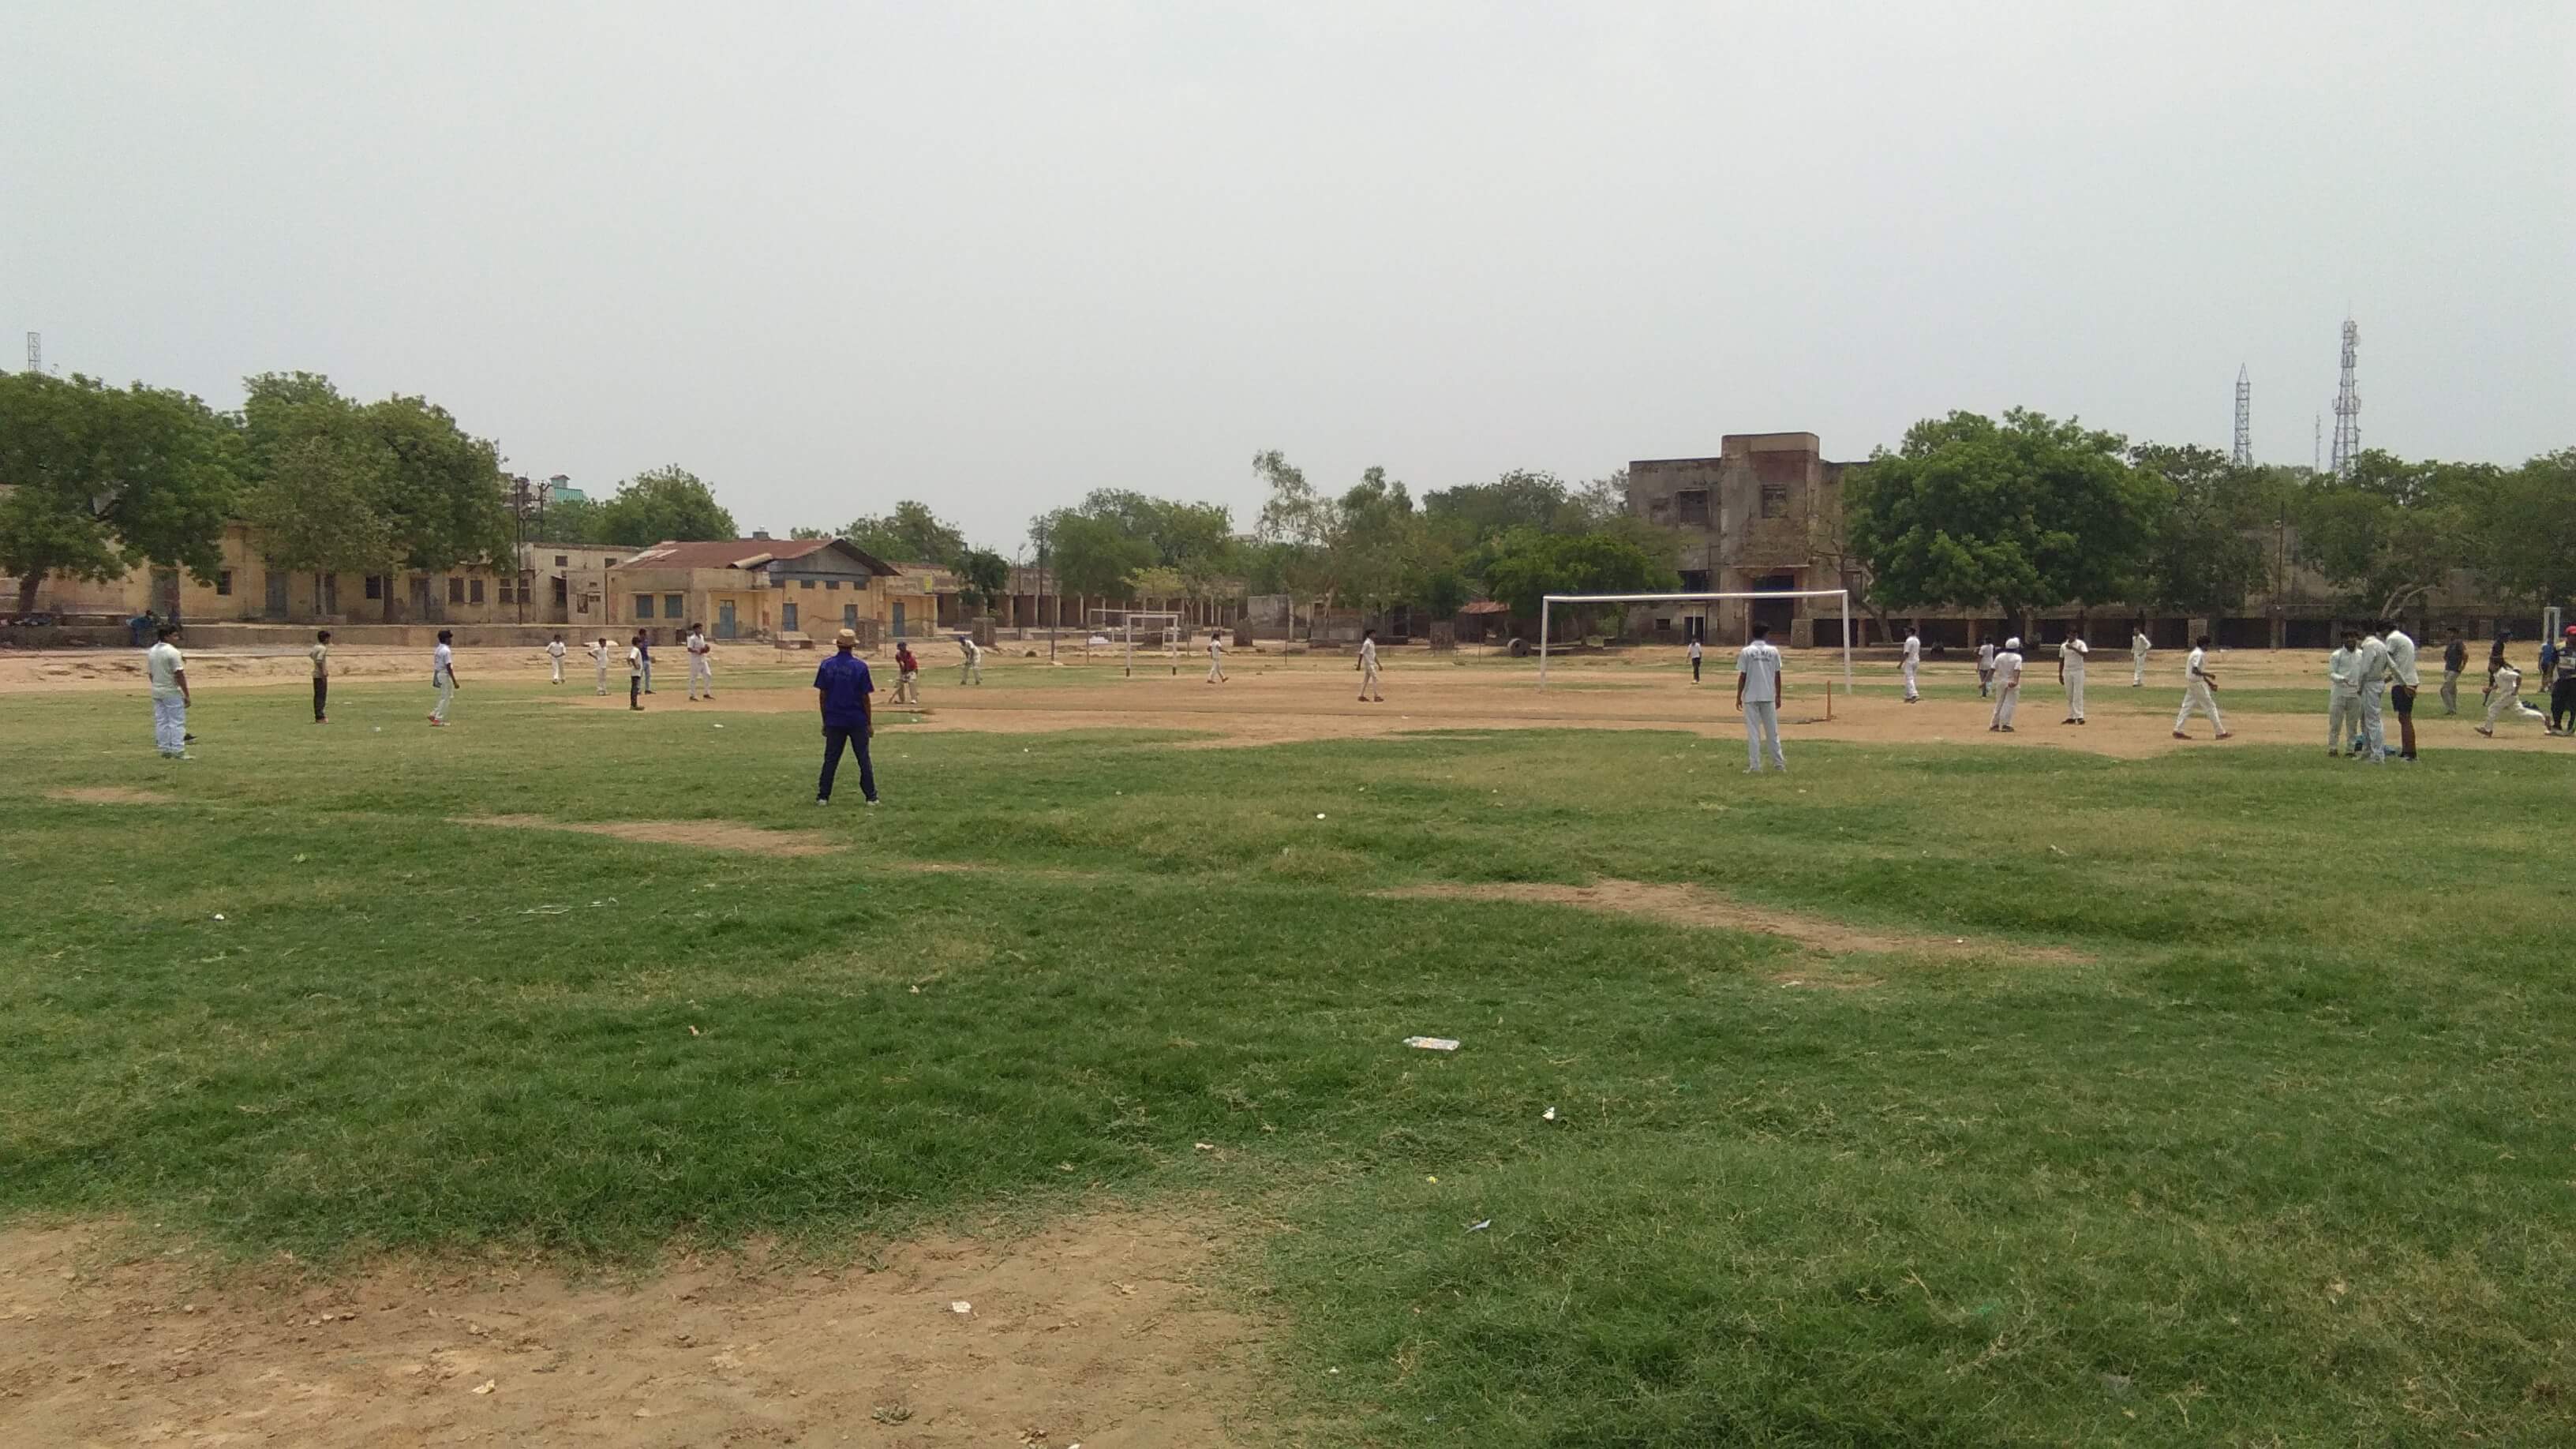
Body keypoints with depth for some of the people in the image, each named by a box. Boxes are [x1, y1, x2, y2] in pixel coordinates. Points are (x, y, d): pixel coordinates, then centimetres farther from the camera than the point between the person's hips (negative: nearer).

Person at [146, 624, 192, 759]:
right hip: (172, 692, -8)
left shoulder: (151, 651, 8)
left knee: (161, 721, 11)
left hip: (157, 691, 8)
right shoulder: (172, 652, -16)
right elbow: (179, 675, -18)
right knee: (177, 721, -3)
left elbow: (150, 673, 13)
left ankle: (165, 750, 14)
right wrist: (187, 695, -15)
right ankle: (178, 751, -6)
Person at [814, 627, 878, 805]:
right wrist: (869, 722, 2)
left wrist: (825, 720, 10)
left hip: (834, 721, 2)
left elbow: (822, 695, 1)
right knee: (863, 759, 5)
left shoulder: (827, 665, -1)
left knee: (830, 760, 9)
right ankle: (871, 797, 6)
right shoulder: (860, 666, -7)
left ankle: (823, 797, 9)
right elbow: (865, 697, -6)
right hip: (857, 720, -2)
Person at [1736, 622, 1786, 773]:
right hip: (1768, 697, 2)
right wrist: (1778, 696, 13)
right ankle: (1780, 763, 13)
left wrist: (1739, 697, 2)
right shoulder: (1773, 651, 2)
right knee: (1772, 731, 10)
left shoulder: (1746, 652, -4)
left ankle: (1755, 766, -3)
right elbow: (1777, 676, 5)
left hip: (1751, 697, -2)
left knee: (1753, 732, 0)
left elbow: (1742, 676, -5)